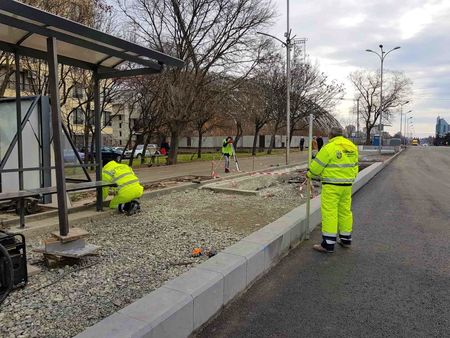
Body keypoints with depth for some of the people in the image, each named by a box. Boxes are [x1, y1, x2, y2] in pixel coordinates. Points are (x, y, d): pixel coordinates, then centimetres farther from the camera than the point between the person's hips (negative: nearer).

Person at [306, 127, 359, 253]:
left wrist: (309, 174, 9)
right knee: (345, 210, 16)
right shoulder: (352, 147, 10)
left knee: (329, 212, -4)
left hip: (332, 186, -7)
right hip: (347, 185, 8)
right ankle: (346, 240, 27)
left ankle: (328, 244, -1)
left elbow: (317, 166, -9)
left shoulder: (329, 147, -12)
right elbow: (354, 167, 16)